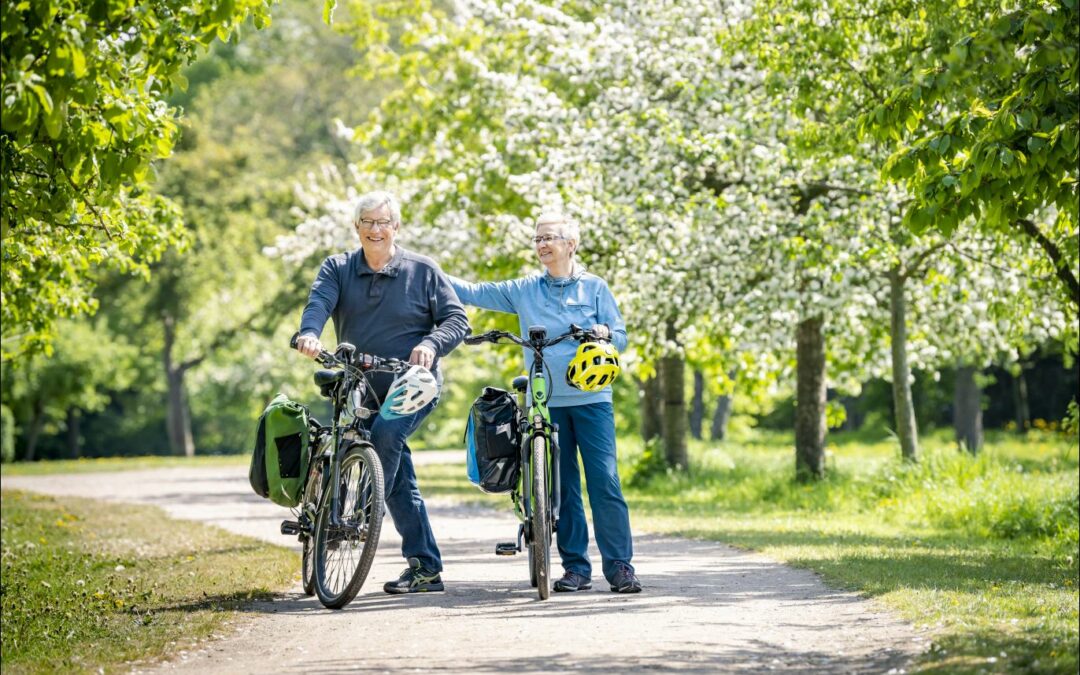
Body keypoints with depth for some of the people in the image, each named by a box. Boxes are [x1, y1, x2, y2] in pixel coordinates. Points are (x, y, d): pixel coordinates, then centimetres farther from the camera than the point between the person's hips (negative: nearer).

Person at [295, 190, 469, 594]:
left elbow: (457, 319, -2)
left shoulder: (422, 270, 0)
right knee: (401, 484, 5)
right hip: (364, 390, 3)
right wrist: (309, 333, -37)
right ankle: (425, 567, 11)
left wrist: (431, 344, -23)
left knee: (386, 431, -33)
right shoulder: (337, 269, 5)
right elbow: (319, 301, -15)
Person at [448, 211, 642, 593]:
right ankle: (576, 568, 9)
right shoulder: (524, 291, 11)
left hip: (591, 399, -2)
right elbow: (475, 293, 12)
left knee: (604, 480, -10)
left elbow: (620, 337, 7)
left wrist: (605, 333, -15)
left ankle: (619, 566, -7)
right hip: (546, 401, 2)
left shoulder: (594, 287, 7)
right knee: (561, 486, 3)